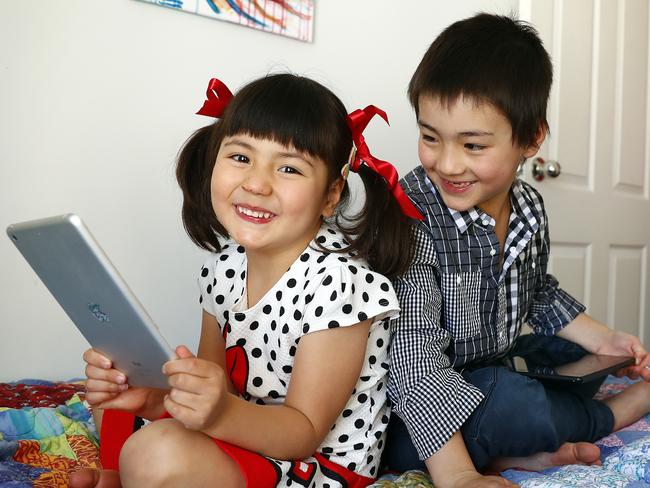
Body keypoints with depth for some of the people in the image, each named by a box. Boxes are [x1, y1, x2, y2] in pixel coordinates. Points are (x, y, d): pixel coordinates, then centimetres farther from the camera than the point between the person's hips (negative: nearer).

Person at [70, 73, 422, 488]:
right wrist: (150, 395, -15)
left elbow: (304, 433, -21)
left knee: (157, 452, -28)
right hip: (245, 439, 8)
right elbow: (212, 387, 5)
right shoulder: (224, 266, -3)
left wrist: (222, 413, -39)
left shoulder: (338, 283, -25)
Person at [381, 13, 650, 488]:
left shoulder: (531, 208, -2)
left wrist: (602, 339, 7)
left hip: (491, 370, 8)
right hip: (417, 417, -8)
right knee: (515, 401, -31)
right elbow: (413, 351, -31)